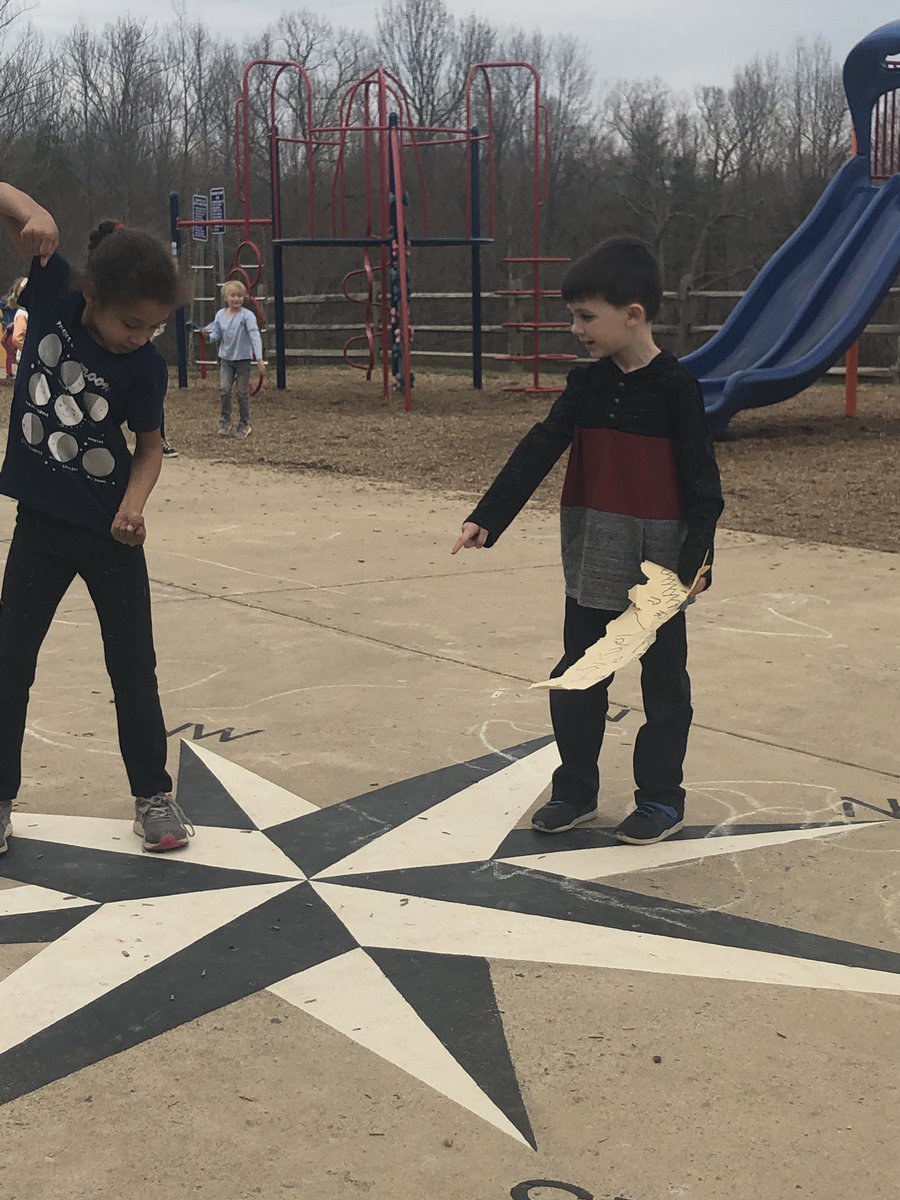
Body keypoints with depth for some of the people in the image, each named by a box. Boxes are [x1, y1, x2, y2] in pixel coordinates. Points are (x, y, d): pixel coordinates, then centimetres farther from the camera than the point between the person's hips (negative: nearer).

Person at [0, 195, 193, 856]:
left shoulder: (146, 368, -15)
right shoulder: (54, 291, -13)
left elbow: (149, 446, -4)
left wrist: (135, 503, -23)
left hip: (110, 529, -1)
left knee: (134, 664, 9)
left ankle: (154, 794, 24)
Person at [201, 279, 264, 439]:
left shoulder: (247, 315, -12)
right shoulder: (220, 315, 2)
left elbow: (254, 335, -19)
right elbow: (217, 336, 10)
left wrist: (259, 358, -28)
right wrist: (209, 335, -14)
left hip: (243, 358, -3)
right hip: (225, 358, 3)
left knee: (242, 393, 4)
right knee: (224, 390, -4)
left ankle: (244, 425, 17)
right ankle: (225, 422, 11)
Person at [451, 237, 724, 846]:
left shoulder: (675, 387, -13)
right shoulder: (587, 385, 3)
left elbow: (702, 482, -12)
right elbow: (537, 452, 1)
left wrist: (697, 559, -17)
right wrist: (487, 518, -6)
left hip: (658, 566, -6)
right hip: (592, 562, 6)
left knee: (663, 679, 9)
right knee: (577, 678, 12)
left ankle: (662, 797, 20)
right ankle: (575, 790, 25)